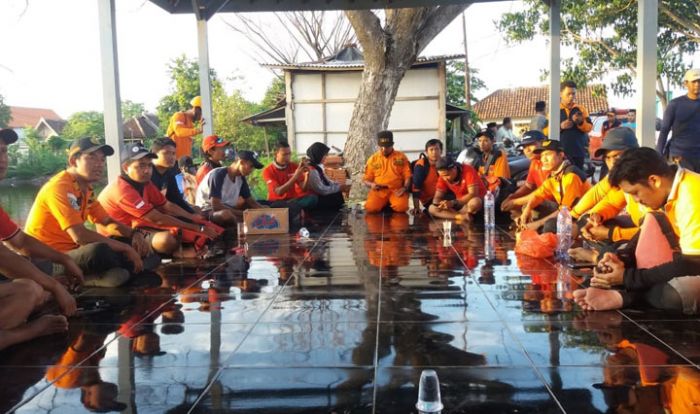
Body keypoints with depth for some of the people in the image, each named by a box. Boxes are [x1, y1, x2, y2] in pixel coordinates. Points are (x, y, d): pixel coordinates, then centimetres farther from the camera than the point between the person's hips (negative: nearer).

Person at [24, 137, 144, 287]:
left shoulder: (87, 189, 9)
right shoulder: (59, 187, -18)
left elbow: (108, 222, 17)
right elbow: (80, 236, -27)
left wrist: (133, 235, -4)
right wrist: (126, 248, -21)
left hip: (72, 252, 10)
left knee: (134, 246, 4)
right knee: (99, 250, -37)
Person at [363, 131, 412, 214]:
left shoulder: (401, 157, 9)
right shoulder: (373, 159, 11)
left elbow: (407, 176, 7)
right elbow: (366, 179, 15)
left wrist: (405, 188, -13)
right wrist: (372, 184, -8)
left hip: (397, 190, -1)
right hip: (378, 190, 1)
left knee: (401, 207, -32)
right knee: (370, 208, -28)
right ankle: (385, 205, 4)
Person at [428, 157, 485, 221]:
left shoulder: (468, 170, -24)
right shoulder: (443, 177, -9)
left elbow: (473, 194, -30)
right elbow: (438, 196, -8)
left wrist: (453, 203, -39)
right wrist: (436, 203, -33)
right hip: (459, 202, 5)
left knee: (474, 203, -41)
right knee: (432, 209, -12)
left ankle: (453, 214, -14)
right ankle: (462, 217, -24)